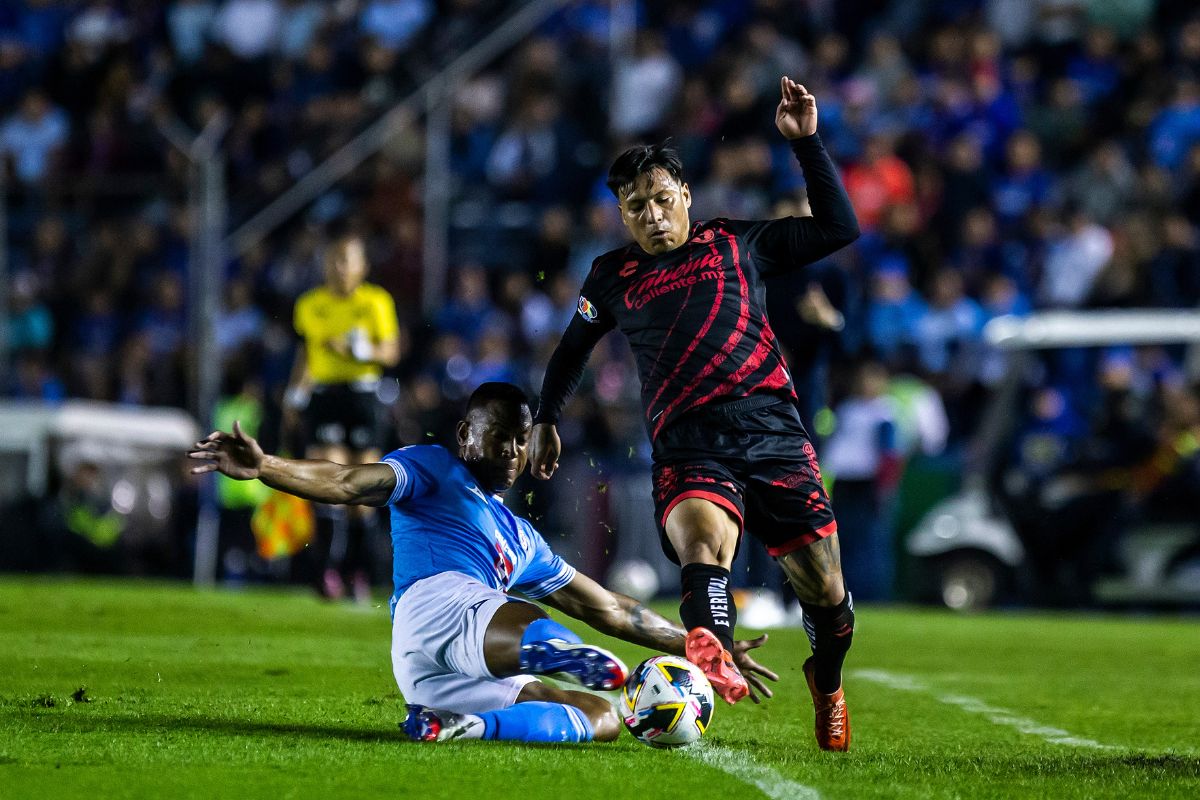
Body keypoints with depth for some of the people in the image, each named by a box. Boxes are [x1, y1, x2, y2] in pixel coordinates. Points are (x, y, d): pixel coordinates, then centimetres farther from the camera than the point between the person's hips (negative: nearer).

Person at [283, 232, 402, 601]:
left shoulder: (377, 302, 3)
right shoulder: (309, 305, 10)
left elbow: (391, 352, 3)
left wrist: (364, 350, -15)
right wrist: (295, 393, 16)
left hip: (362, 394, -1)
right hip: (322, 394, 1)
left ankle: (357, 567, 15)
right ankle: (329, 568, -18)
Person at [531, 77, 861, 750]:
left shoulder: (736, 244, 18)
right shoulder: (614, 277, 21)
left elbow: (840, 228, 17)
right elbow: (573, 348, 39)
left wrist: (806, 141, 12)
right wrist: (546, 420, 39)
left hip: (772, 431, 1)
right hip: (687, 448, -1)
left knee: (824, 589, 0)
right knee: (704, 535, -34)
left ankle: (828, 682, 33)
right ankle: (714, 656, -64)